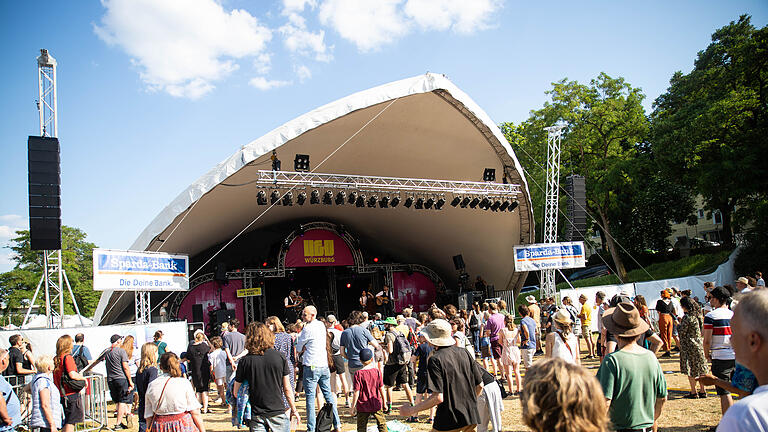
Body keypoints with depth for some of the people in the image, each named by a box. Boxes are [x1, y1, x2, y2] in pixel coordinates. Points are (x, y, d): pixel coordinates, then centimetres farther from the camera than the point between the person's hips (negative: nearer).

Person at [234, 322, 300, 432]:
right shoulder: (280, 357, -6)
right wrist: (294, 410, 10)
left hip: (256, 415, 1)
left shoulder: (245, 361, -7)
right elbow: (287, 388, -2)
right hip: (278, 412, 0)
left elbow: (236, 392, -1)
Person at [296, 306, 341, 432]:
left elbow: (298, 348, 0)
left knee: (310, 398, -1)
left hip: (311, 366, -7)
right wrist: (306, 348, 7)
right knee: (328, 394, 13)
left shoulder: (308, 329, -12)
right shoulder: (321, 325, 10)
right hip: (324, 365, 7)